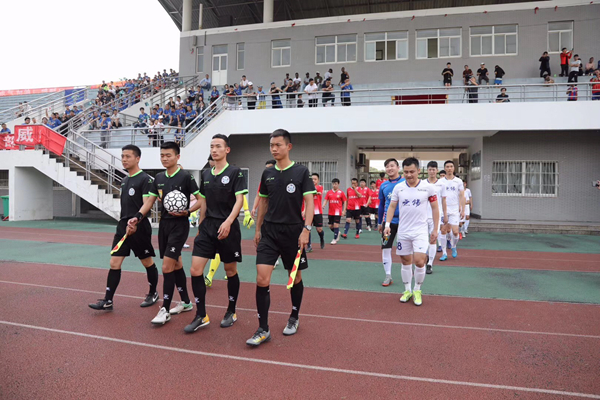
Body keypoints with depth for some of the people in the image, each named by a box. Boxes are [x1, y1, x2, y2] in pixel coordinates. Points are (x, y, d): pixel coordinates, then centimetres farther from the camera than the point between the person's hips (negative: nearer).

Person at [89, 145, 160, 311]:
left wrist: (135, 222, -31)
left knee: (148, 262, 7)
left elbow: (146, 205, -19)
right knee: (114, 263, 2)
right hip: (122, 226, 7)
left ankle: (153, 293, 25)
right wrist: (121, 224, 21)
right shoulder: (124, 180, 14)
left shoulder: (145, 179, -10)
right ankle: (108, 300, 8)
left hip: (139, 228, -7)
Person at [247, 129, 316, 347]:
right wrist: (258, 229, 15)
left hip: (293, 232, -2)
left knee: (295, 277, 12)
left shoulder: (301, 171, -4)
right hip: (269, 231, 3)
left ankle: (294, 318, 34)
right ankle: (263, 329, 3)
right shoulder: (267, 173, 7)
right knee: (262, 279, -8)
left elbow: (310, 202, -8)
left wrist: (306, 229, -17)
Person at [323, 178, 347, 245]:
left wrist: (343, 210, -6)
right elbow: (326, 200, 5)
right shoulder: (329, 192, 7)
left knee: (336, 225, -9)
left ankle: (335, 239, 2)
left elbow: (344, 202, 2)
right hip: (330, 212, 4)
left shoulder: (341, 193, -1)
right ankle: (337, 233, 36)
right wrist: (323, 206, -14)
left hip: (338, 211, -4)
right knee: (330, 226, 8)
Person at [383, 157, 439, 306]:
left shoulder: (428, 187, -6)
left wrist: (435, 230, 0)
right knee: (406, 261, 9)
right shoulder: (398, 187, -1)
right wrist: (387, 224, -8)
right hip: (402, 231, 2)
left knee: (419, 261, -11)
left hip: (420, 231, -2)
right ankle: (407, 290, 27)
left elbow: (435, 208, 2)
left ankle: (417, 290, 12)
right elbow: (392, 206, 6)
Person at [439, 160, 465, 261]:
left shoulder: (458, 181, 5)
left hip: (455, 210, 0)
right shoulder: (441, 181, 6)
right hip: (443, 210, 1)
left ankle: (453, 247, 24)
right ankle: (444, 253, 8)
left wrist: (463, 210, 1)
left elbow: (461, 196, 6)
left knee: (455, 232, -7)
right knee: (443, 231, -2)